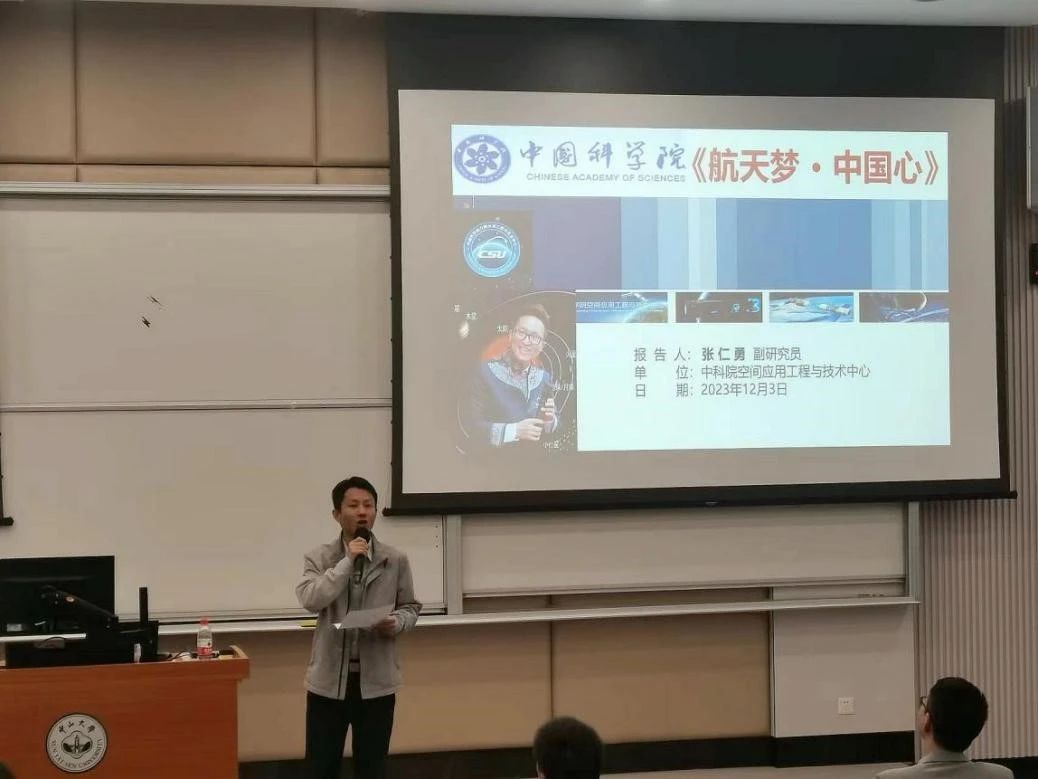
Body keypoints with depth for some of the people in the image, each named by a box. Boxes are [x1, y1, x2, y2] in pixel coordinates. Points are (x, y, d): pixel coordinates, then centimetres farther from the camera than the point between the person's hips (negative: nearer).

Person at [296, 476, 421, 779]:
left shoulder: (396, 560, 1)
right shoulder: (318, 558, -2)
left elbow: (411, 606, 9)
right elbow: (310, 600, -18)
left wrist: (397, 623, -14)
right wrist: (347, 561, -19)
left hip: (376, 680, 1)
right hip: (329, 679, -1)